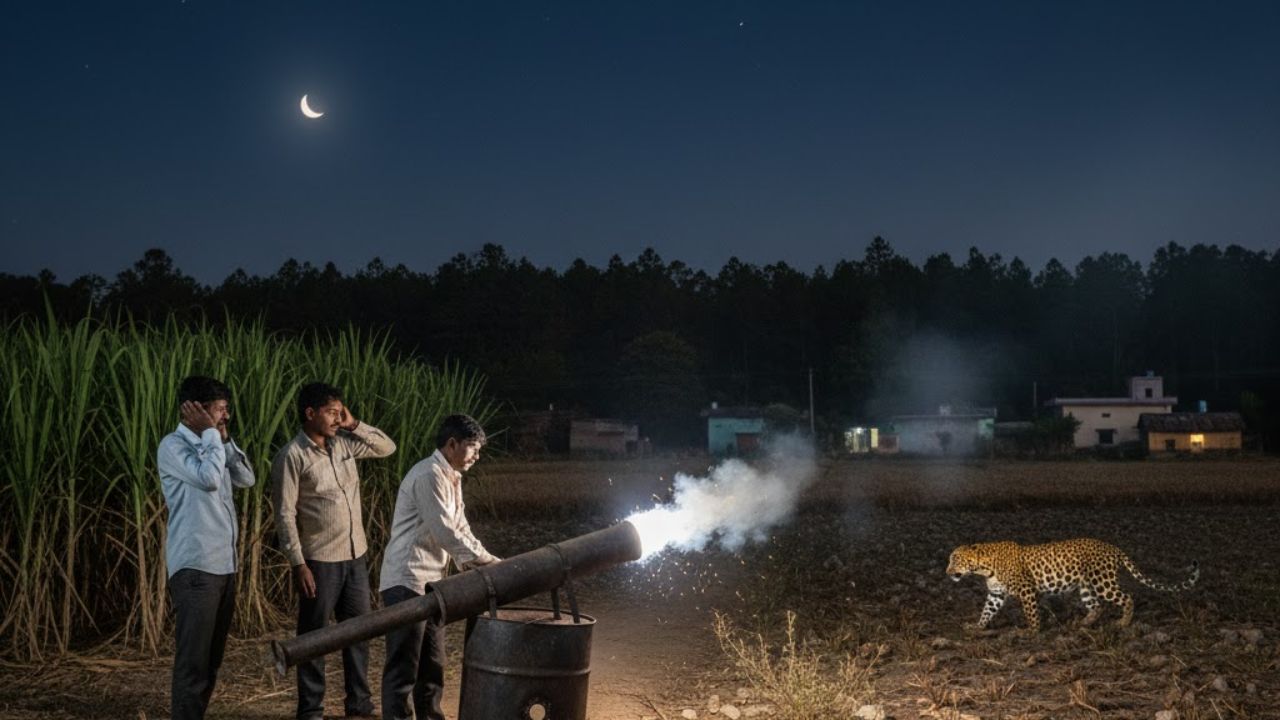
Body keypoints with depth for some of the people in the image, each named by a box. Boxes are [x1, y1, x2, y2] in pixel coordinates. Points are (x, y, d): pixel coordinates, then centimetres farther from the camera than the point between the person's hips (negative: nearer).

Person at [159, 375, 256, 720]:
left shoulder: (211, 446, 16)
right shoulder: (173, 446, -9)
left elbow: (246, 478, 15)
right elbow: (209, 478, -22)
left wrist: (224, 439, 6)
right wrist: (211, 432, -10)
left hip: (223, 565, 9)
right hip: (195, 568, -9)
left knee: (211, 660, 14)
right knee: (193, 660, -8)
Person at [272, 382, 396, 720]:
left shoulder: (344, 444, 7)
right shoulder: (292, 456, -12)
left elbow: (387, 447, 16)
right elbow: (285, 514, -14)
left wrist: (354, 425, 2)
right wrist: (299, 564, -16)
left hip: (355, 556, 7)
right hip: (320, 561, -6)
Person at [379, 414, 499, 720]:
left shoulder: (452, 478, 13)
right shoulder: (428, 476, -18)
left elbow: (460, 528, 15)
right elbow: (444, 532, -21)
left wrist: (477, 561, -1)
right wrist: (487, 560, -14)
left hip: (432, 581, 10)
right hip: (407, 581, -10)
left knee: (432, 664, 17)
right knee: (403, 666, -4)